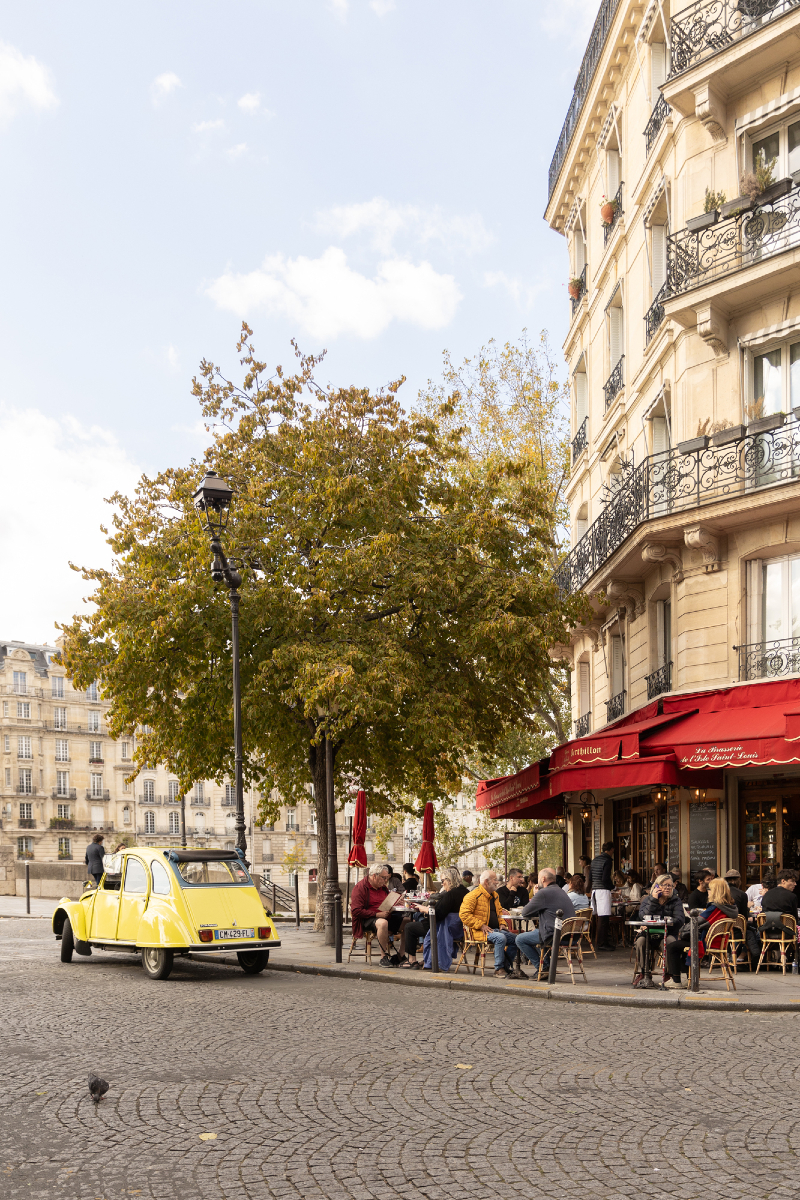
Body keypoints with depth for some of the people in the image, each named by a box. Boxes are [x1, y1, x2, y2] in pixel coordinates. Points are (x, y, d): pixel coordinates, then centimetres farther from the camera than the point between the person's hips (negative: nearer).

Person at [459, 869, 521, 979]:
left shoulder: (495, 895, 19)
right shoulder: (473, 895, -10)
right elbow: (463, 914, -17)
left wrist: (502, 923, 10)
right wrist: (481, 925, -20)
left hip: (495, 929, 9)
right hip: (480, 932, -9)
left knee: (515, 938, -8)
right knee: (500, 938, -32)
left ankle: (507, 967, 2)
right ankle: (499, 968, -18)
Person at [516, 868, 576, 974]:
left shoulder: (544, 893, -13)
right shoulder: (561, 891, 17)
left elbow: (525, 913, -5)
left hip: (555, 936, -9)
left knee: (520, 939, 3)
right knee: (532, 932, 31)